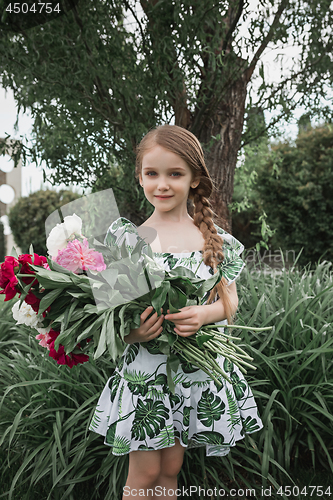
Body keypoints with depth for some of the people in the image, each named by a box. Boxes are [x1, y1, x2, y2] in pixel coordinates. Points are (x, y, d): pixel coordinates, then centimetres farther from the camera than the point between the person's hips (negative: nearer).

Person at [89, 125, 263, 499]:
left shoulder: (215, 238, 1)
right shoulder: (127, 236, -4)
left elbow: (230, 301, 3)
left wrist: (204, 314, -18)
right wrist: (131, 330, -22)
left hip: (198, 366, 2)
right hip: (143, 366, -1)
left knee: (171, 468, 16)